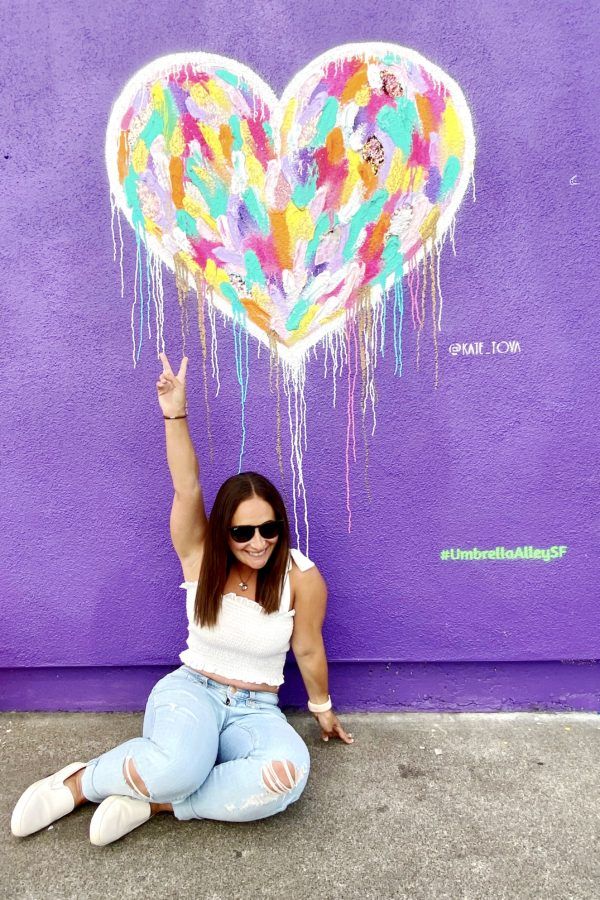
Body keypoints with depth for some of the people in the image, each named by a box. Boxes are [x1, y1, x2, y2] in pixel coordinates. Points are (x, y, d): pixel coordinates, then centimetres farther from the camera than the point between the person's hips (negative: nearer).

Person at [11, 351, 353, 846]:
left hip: (256, 710, 1)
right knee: (178, 767, -36)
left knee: (288, 772, -34)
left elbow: (308, 649, 1)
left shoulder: (301, 576, -10)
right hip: (189, 689, -1)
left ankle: (155, 802, -18)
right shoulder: (200, 557, -7)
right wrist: (175, 415, -33)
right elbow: (187, 489, -21)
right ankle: (79, 782, -6)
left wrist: (323, 709, 14)